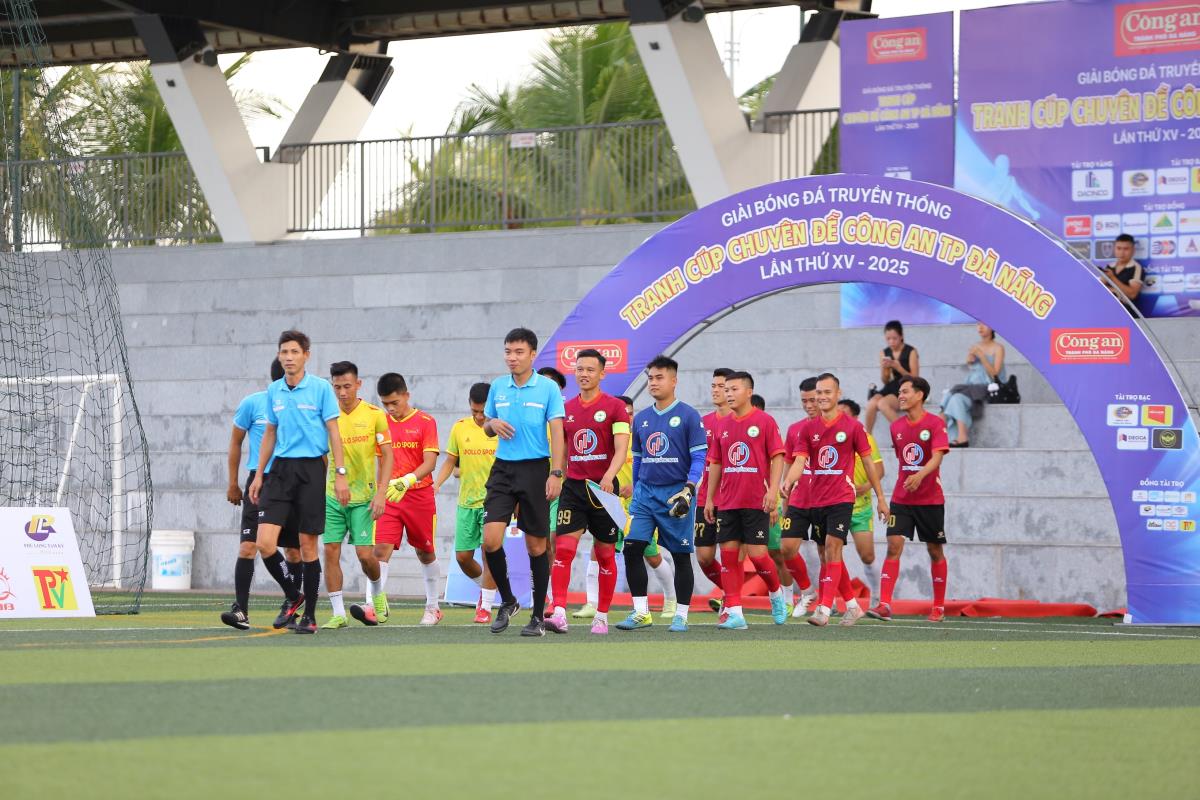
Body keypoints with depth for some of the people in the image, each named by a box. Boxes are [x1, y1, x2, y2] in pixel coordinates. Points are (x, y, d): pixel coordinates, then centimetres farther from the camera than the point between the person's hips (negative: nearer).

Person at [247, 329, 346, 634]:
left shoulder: (321, 388, -3)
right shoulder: (273, 391, 9)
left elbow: (333, 432, -3)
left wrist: (341, 474, -10)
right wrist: (259, 475, 16)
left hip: (311, 470, -4)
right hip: (280, 470, 4)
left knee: (308, 546, 1)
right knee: (265, 544, -8)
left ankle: (309, 615, 11)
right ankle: (292, 596, 15)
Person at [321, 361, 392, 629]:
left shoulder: (375, 415, -4)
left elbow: (386, 456, -2)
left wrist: (381, 493, -11)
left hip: (364, 496, -2)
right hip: (332, 496, 2)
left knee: (365, 553, -8)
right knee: (331, 551, -6)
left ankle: (378, 592, 24)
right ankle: (338, 614, 0)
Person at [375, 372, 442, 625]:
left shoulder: (425, 422, -4)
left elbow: (430, 462, -12)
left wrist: (407, 481, -26)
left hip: (420, 496, -2)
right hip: (389, 497, 2)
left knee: (425, 552, 11)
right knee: (381, 549, -14)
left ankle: (433, 607, 26)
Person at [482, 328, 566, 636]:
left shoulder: (548, 388, -4)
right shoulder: (497, 387, 8)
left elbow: (557, 434, -7)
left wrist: (556, 473, -16)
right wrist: (492, 424, -4)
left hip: (535, 469, -3)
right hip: (503, 469, 3)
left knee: (536, 546, 2)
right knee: (491, 539, -10)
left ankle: (538, 616, 11)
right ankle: (507, 601, 11)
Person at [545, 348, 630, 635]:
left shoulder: (614, 407, -3)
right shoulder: (566, 409, 10)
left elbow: (621, 448, -13)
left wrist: (609, 475, -30)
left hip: (603, 487, -3)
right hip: (573, 486, 3)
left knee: (605, 554, 6)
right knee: (564, 548, -13)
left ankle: (602, 617, 15)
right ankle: (559, 614, -21)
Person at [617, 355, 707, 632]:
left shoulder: (688, 416, -4)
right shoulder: (641, 419, 12)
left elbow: (699, 456, -7)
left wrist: (688, 490, -18)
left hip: (675, 493, -5)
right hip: (645, 492, 5)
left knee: (681, 555, 2)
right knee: (632, 548, -7)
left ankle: (681, 616, 9)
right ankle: (641, 612, 0)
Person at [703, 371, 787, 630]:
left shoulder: (764, 421, -3)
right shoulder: (722, 426, 11)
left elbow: (777, 457, -6)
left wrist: (773, 491, -16)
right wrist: (709, 498, 14)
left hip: (756, 501, -5)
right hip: (727, 501, 5)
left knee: (756, 552, -8)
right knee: (729, 553, -1)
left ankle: (776, 593, 21)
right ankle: (734, 614, 0)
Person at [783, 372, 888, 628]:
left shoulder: (853, 426, -2)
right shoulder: (808, 429, 7)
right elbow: (799, 462, -3)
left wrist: (880, 498, 5)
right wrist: (787, 482, -24)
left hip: (841, 498, -5)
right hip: (816, 500, 5)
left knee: (832, 549, -16)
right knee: (830, 555, 10)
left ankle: (824, 609, -22)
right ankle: (852, 606, 23)